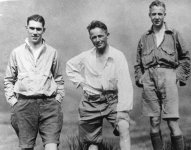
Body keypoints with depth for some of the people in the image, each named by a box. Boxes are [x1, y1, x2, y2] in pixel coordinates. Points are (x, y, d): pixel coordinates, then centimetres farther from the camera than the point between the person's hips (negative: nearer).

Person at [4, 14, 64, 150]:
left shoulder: (52, 52, 9)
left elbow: (59, 78, 17)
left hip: (49, 104, 0)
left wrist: (58, 98, 7)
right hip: (24, 104, 0)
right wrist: (12, 100, 3)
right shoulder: (17, 52, 8)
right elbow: (8, 80, 13)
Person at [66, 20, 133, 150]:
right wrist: (80, 82, 7)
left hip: (112, 101, -2)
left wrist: (122, 112, -25)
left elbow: (125, 85, -16)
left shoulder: (118, 56, -9)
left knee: (124, 128, -26)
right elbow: (70, 66, 22)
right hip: (91, 103, 3)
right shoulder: (85, 57, 1)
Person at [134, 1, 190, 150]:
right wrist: (139, 79, 9)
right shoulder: (144, 38, 18)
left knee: (173, 123, -9)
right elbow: (138, 63, 22)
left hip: (168, 76, -3)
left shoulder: (174, 34, 12)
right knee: (154, 123, 4)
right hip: (149, 79, 3)